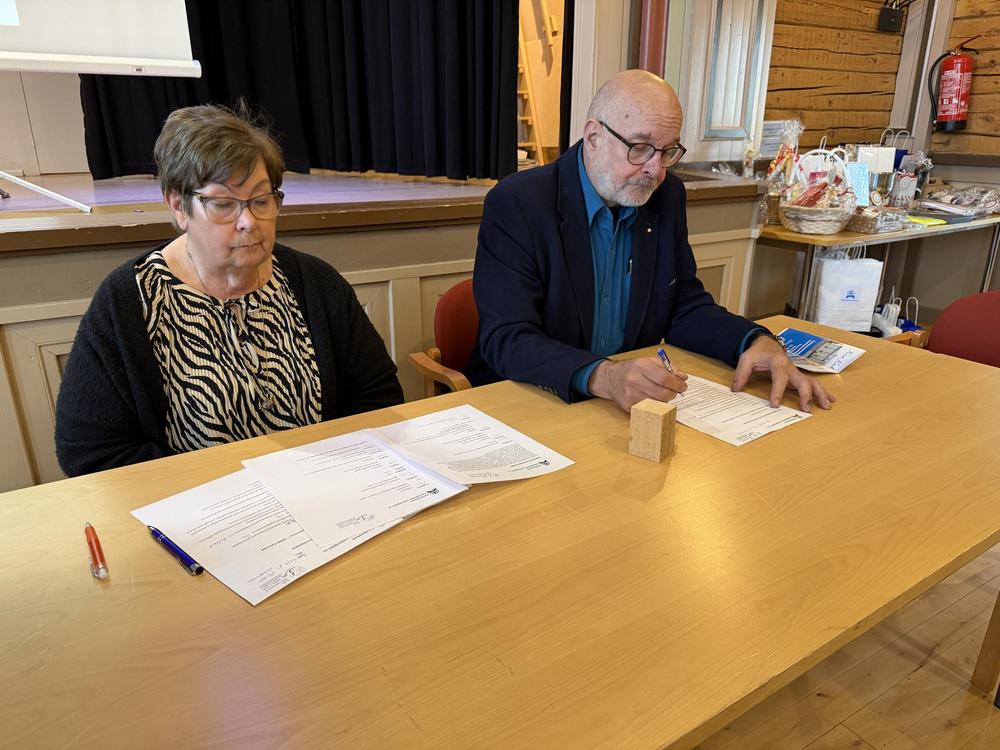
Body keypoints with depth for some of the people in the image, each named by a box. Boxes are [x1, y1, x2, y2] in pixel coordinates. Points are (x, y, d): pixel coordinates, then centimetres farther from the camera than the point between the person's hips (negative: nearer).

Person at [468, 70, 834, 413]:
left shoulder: (667, 197, 3)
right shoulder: (515, 204, -15)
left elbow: (685, 306, 9)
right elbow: (506, 339, -22)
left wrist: (758, 341, -10)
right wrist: (602, 377, -38)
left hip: (634, 400, 3)